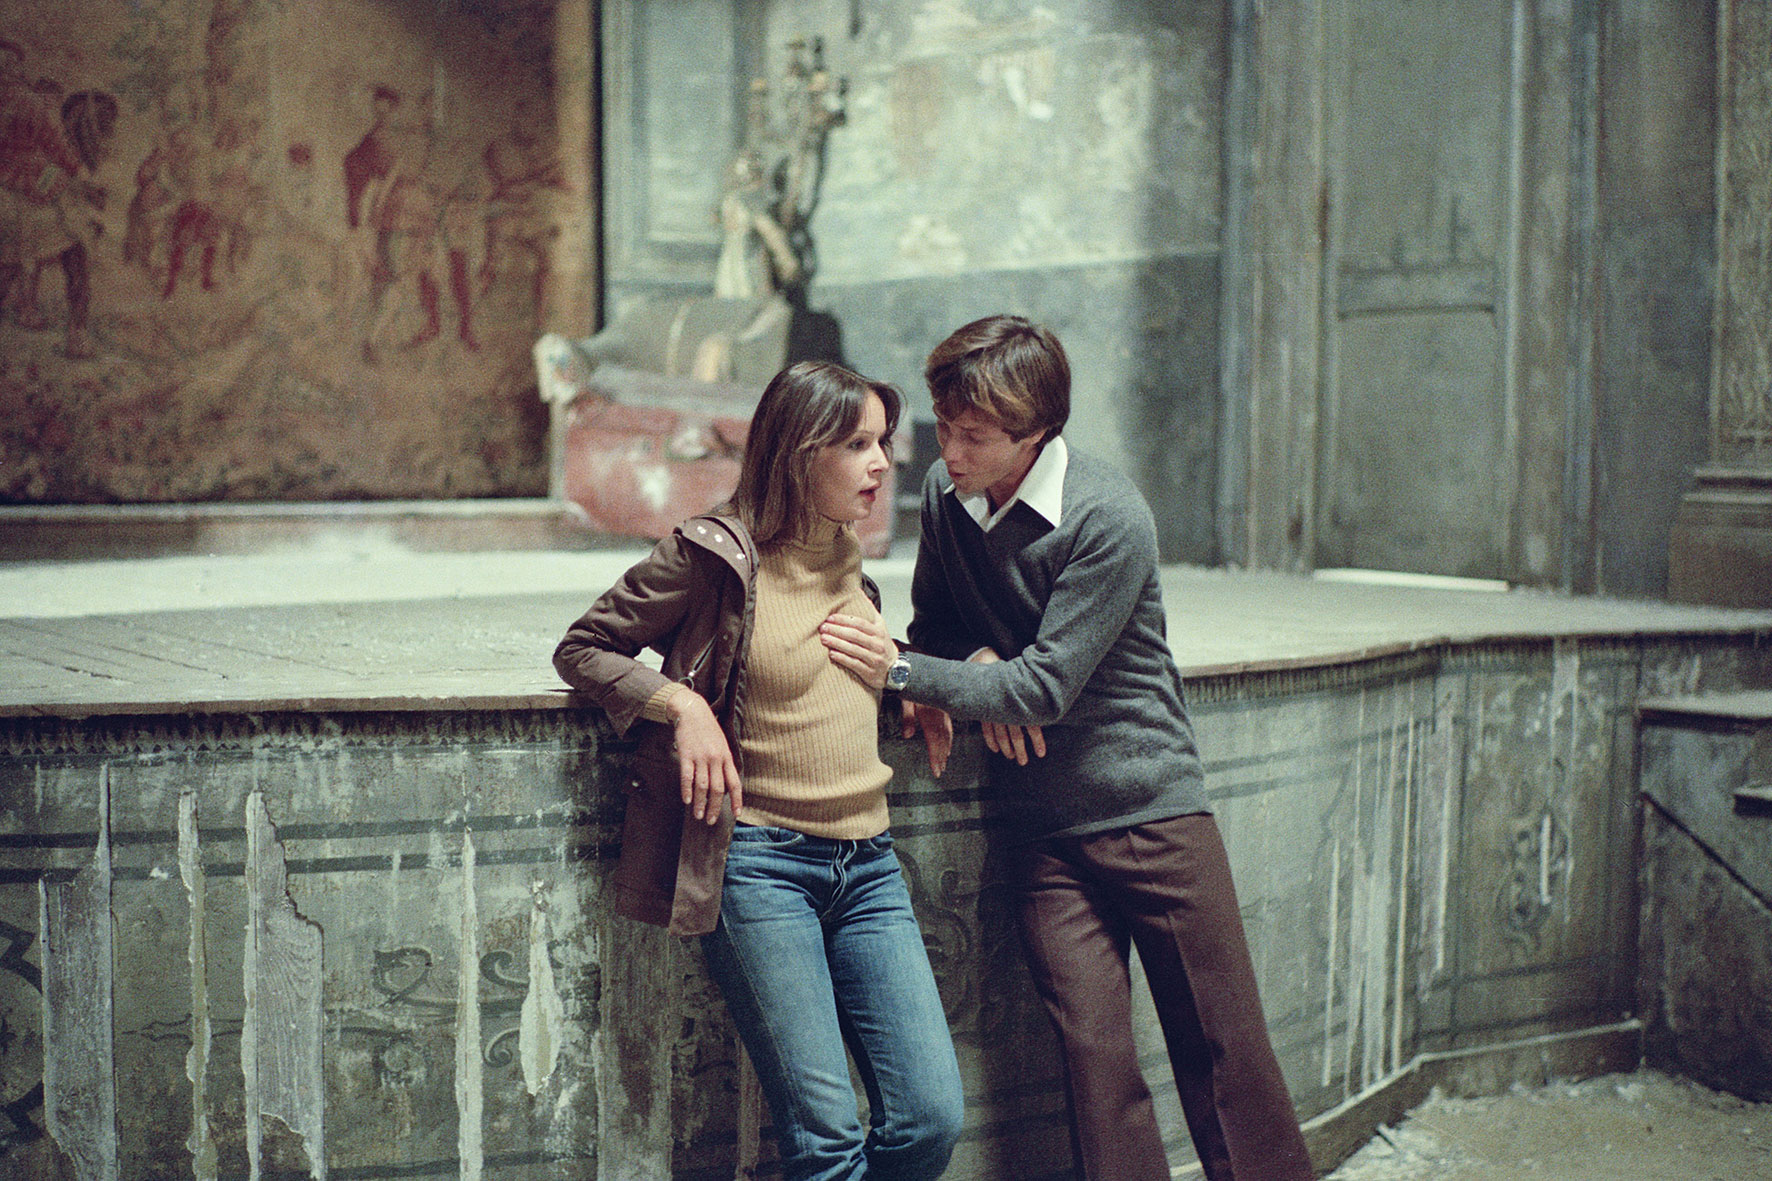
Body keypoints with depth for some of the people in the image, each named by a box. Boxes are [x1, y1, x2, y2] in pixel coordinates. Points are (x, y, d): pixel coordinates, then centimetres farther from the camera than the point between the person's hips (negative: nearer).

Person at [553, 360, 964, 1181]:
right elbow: (583, 650, 2)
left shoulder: (849, 557, 14)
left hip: (867, 865, 6)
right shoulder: (713, 554, -5)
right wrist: (680, 703, -13)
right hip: (761, 860, -6)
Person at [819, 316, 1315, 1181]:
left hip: (1151, 808, -4)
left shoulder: (1109, 520, -16)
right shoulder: (944, 493, 2)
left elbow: (1045, 688, -17)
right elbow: (935, 623, 16)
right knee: (1092, 1047, -2)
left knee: (1222, 1045, 2)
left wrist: (902, 669, -15)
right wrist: (980, 669, -6)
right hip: (1044, 826, 4)